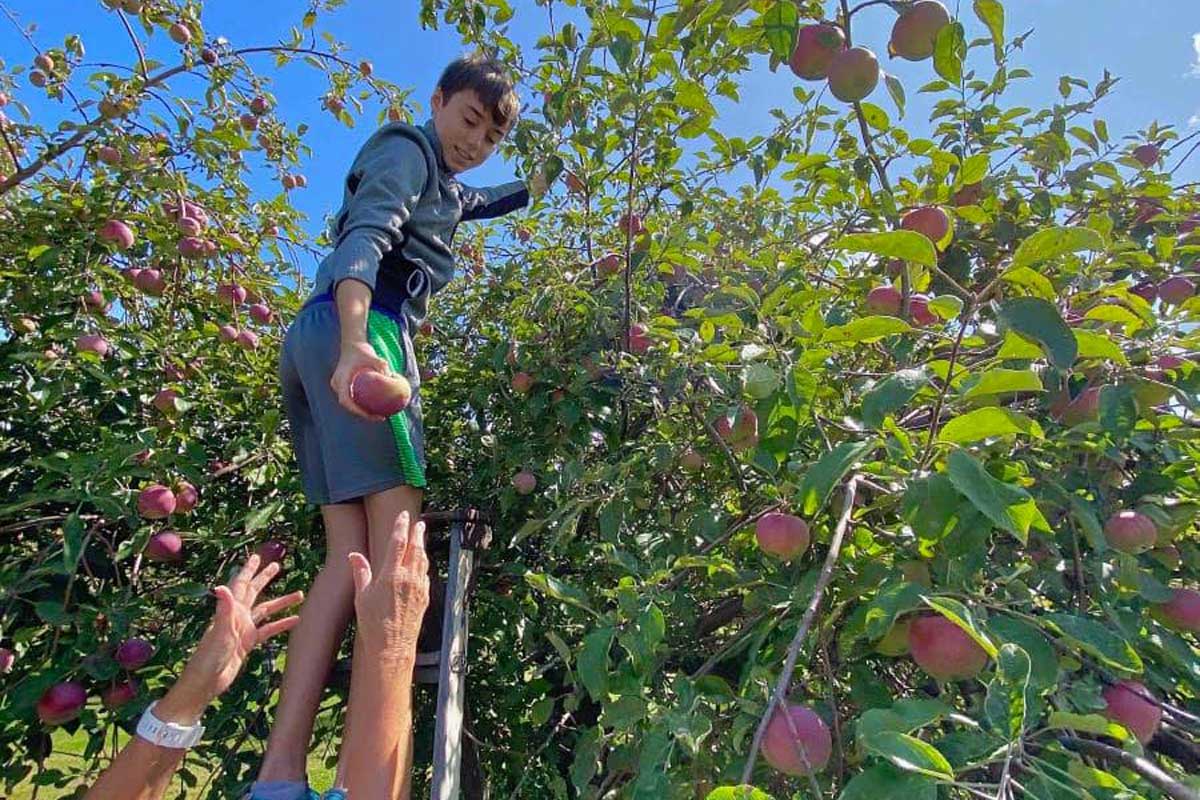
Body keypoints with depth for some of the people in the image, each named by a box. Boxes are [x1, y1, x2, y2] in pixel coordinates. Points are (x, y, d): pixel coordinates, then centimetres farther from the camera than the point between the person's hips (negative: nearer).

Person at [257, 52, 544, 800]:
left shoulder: (440, 183, 35)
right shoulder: (408, 149, 6)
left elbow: (480, 202, 59)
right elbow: (364, 242, -14)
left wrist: (540, 186, 56)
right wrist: (355, 341, -30)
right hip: (362, 329, -9)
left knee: (350, 552, -4)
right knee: (395, 535, -18)